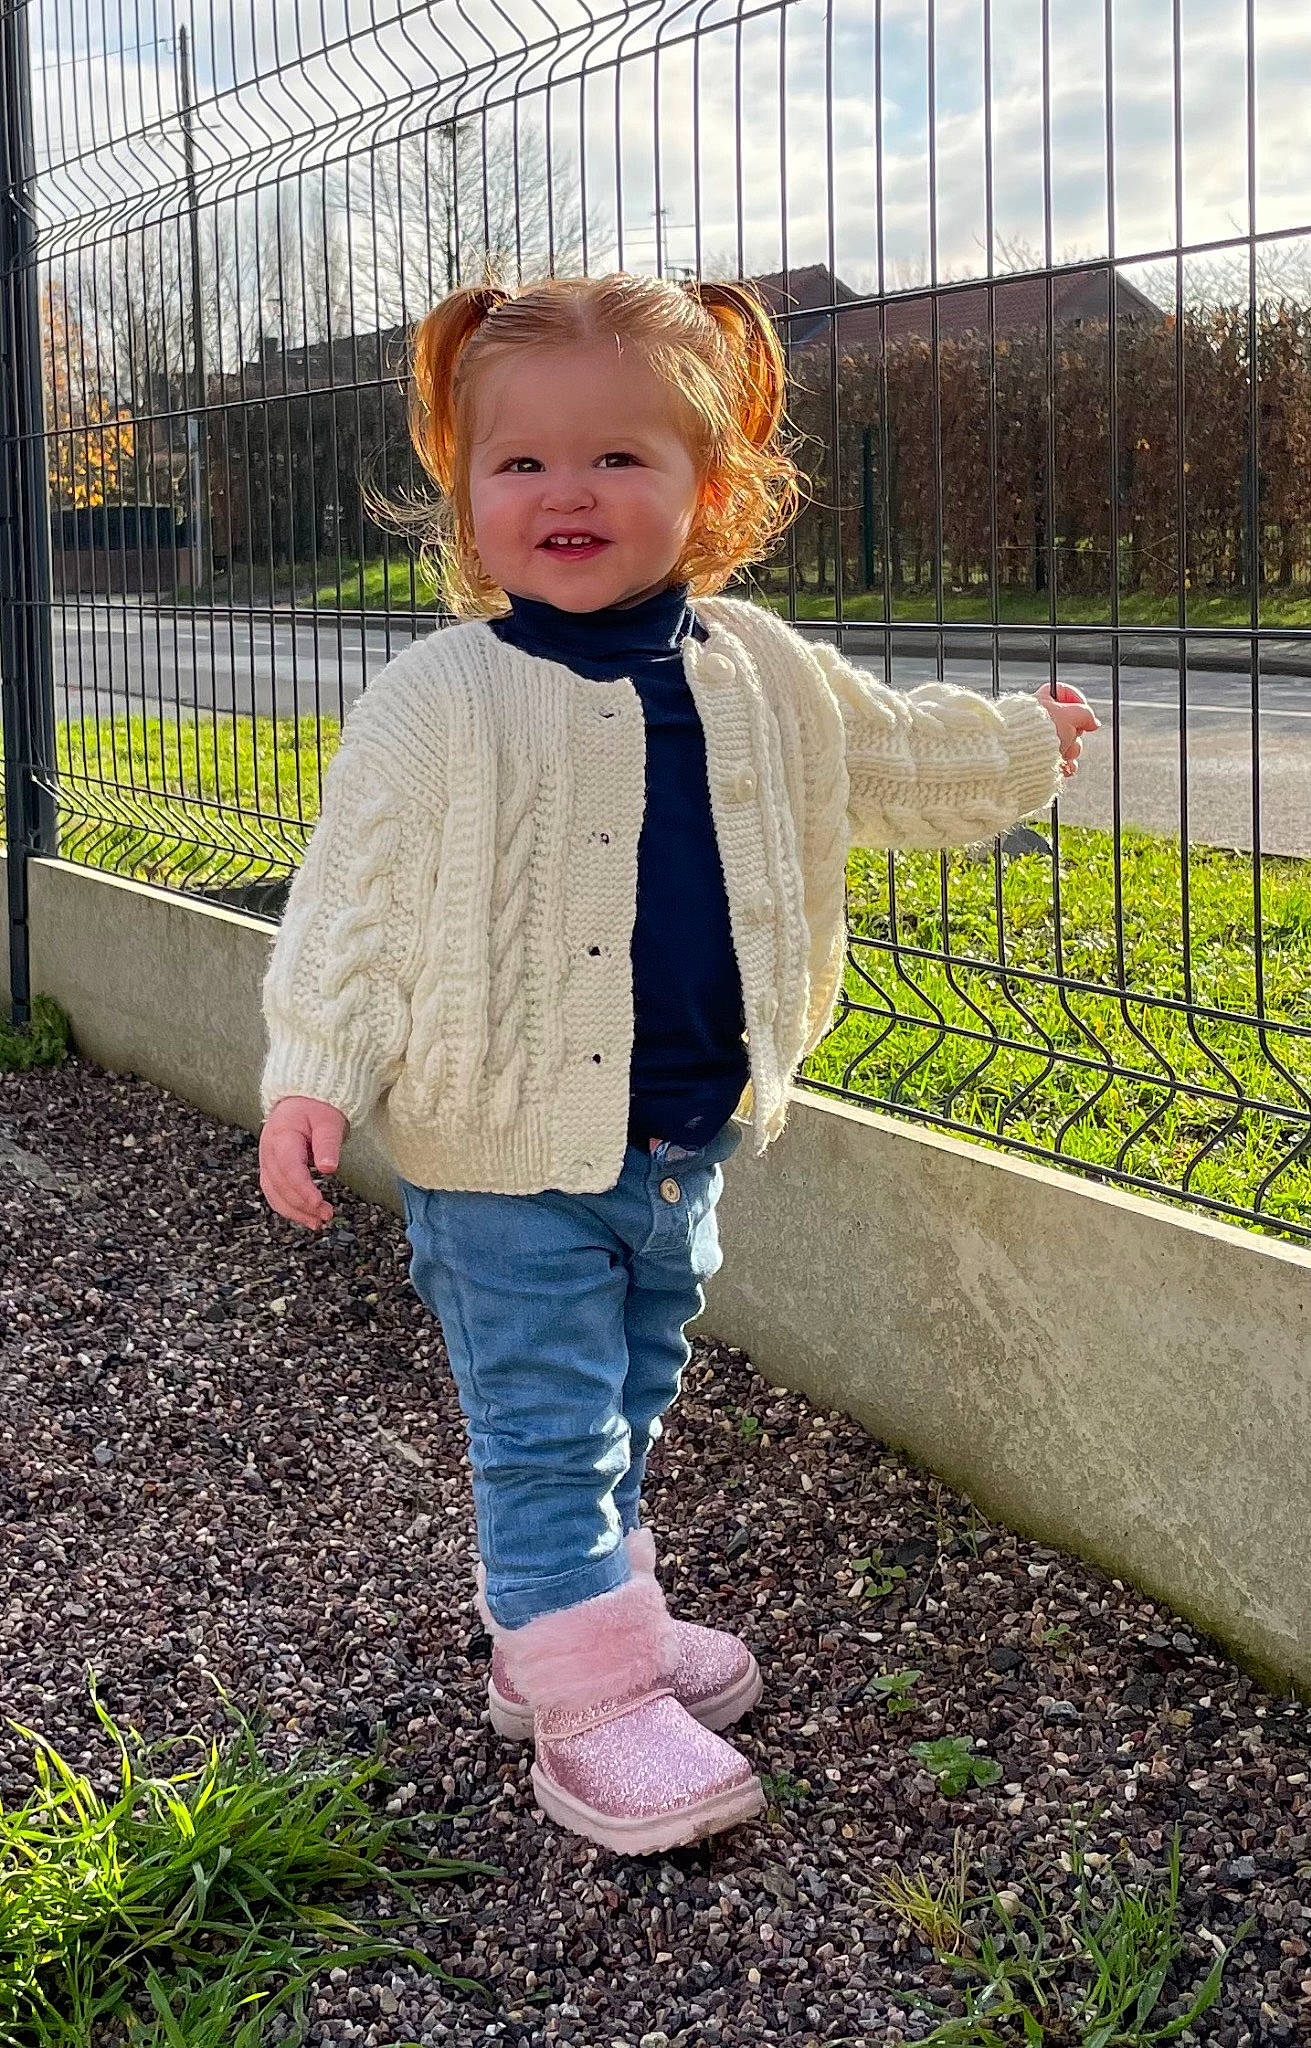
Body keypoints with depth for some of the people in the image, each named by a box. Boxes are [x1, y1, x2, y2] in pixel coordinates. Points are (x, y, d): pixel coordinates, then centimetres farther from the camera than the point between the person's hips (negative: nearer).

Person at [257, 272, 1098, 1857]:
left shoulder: (764, 674, 2)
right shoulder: (441, 701, -14)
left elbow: (888, 755, 22)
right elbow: (356, 898, -13)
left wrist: (1026, 748, 33)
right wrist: (311, 1076, -21)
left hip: (685, 1139, 6)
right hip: (508, 1149, -6)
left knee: (625, 1407, 19)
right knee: (544, 1429, 0)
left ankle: (574, 1623, 36)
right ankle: (588, 1700, 9)